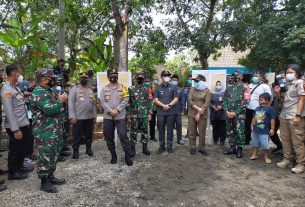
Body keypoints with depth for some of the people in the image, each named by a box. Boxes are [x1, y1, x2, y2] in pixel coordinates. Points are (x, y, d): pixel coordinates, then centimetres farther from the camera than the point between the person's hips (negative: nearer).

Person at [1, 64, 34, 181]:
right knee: (15, 150, 7)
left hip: (24, 124, 9)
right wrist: (15, 129, -21)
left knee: (23, 148, 21)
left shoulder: (16, 87, 10)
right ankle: (12, 173, 24)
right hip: (16, 127, -9)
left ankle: (20, 167, 39)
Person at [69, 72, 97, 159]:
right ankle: (75, 150, 17)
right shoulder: (74, 89, -3)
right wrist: (72, 116, -16)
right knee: (77, 135, 4)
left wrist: (94, 116, 9)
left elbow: (94, 104, 14)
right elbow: (71, 103, -9)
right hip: (78, 118, -4)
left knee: (89, 134, 13)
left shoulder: (90, 90, 13)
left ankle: (89, 149, 27)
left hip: (89, 117, 5)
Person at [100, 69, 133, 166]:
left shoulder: (123, 88, 4)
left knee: (123, 135, -6)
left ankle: (127, 156, 5)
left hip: (120, 116, -2)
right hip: (108, 117, 3)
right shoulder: (104, 89, 7)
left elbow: (125, 100, -5)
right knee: (109, 136, 8)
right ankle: (113, 155, 24)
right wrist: (110, 110, -14)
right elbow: (102, 102, -1)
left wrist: (117, 110, -15)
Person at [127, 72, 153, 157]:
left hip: (144, 115, 1)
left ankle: (145, 147, 21)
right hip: (134, 115, -1)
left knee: (145, 131, 9)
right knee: (133, 132, 4)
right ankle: (132, 149, 14)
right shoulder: (131, 89, 2)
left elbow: (150, 102, 4)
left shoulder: (147, 89, 5)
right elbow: (128, 102, 2)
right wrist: (128, 114, -2)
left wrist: (149, 113, -3)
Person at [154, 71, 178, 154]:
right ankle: (161, 146, 17)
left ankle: (169, 146, 16)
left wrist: (169, 105, -13)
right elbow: (155, 100, 0)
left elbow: (176, 99, 1)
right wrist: (164, 105, -13)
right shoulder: (158, 88, 8)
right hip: (160, 112, 1)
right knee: (161, 130, 6)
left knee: (170, 130, 5)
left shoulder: (173, 87, 6)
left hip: (171, 112, 0)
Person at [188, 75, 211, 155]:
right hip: (192, 114, 2)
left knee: (202, 132, 4)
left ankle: (202, 148, 18)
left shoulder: (207, 91, -2)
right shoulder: (192, 89, 7)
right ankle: (192, 147, 18)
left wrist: (199, 114, -12)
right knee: (192, 132, 6)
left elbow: (206, 103, -8)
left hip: (202, 115, -2)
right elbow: (190, 100, -2)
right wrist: (197, 108, -15)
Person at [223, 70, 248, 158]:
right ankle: (232, 148, 24)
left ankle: (239, 149, 12)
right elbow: (225, 100, 9)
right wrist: (226, 111, -6)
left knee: (239, 132, -3)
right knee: (229, 132, 10)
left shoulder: (244, 88, -3)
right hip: (229, 114, 5)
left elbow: (244, 103, -10)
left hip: (239, 114, -5)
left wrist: (235, 113, -14)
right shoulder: (229, 88, 11)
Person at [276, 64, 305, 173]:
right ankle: (287, 159, 24)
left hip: (295, 116, -7)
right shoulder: (286, 84, 16)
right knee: (285, 139, 12)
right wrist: (278, 93, 6)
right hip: (284, 116, 7)